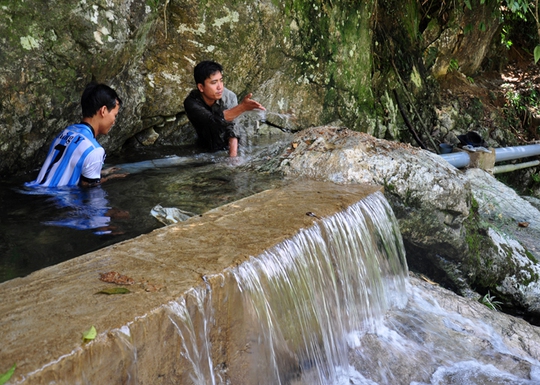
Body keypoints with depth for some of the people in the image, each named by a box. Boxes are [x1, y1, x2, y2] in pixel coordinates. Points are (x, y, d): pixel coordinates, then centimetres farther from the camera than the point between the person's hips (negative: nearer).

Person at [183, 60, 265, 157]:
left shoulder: (229, 96, -20)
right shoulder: (191, 102, -24)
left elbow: (231, 127, -18)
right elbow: (213, 120, -40)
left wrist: (233, 155, -30)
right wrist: (242, 107, -51)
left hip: (228, 148, -1)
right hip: (206, 151, 1)